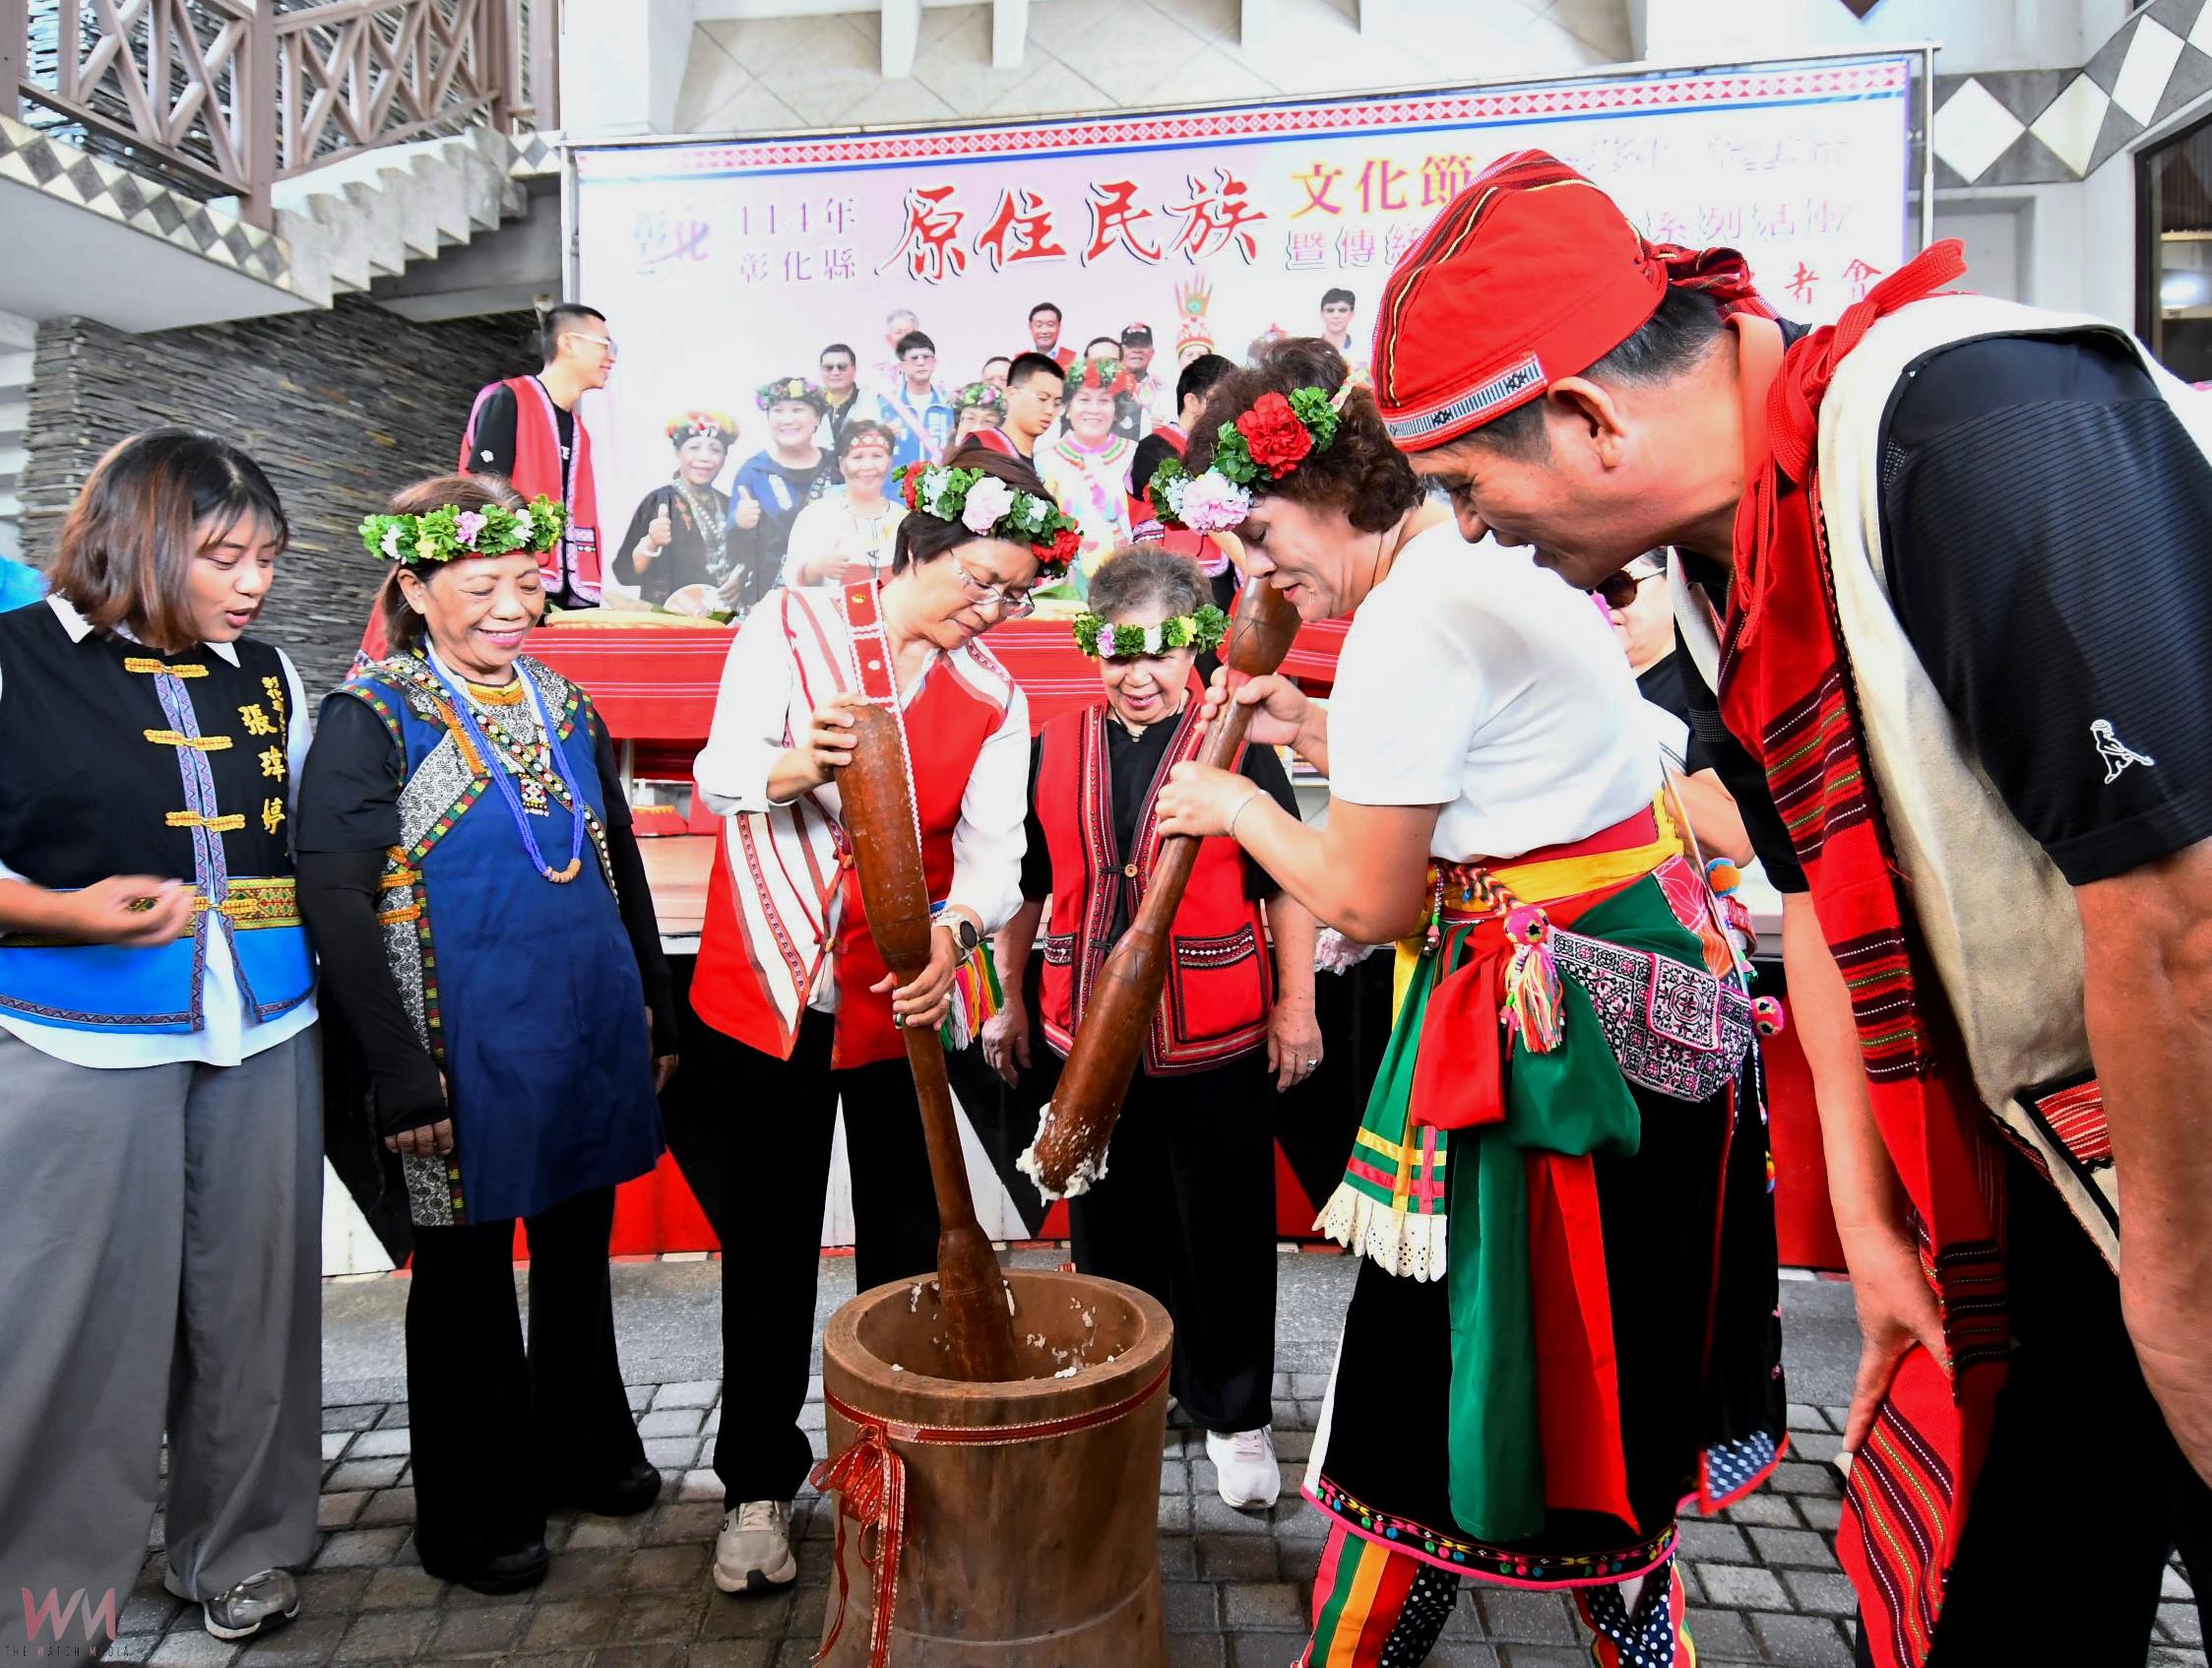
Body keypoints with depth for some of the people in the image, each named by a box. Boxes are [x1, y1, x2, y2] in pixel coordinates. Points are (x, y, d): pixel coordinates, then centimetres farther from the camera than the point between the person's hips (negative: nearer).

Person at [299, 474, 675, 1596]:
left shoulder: (565, 707, 9)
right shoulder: (368, 718, -8)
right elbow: (337, 905, -12)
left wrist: (655, 1012, 14)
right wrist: (400, 1076, -16)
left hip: (594, 1035, 5)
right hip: (469, 1048, -5)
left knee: (578, 1246, 18)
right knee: (467, 1267, 10)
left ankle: (584, 1449, 39)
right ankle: (475, 1512, 29)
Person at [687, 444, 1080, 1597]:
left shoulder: (994, 698, 4)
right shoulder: (793, 627, -3)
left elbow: (994, 851, -9)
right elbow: (720, 774, -14)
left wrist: (954, 932, -31)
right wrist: (791, 769, -37)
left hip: (900, 996, 2)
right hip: (769, 984, -2)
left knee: (907, 1236, 7)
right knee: (769, 1239, 7)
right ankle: (758, 1483, 23)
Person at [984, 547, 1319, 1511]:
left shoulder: (1240, 750, -4)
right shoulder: (1053, 751, 5)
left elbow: (1288, 887, -1)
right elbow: (1023, 887, 12)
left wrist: (1295, 1007, -4)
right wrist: (1009, 1002, 12)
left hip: (1216, 1044, -3)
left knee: (1222, 1235, 8)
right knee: (1107, 1231, 16)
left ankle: (1233, 1415, 27)